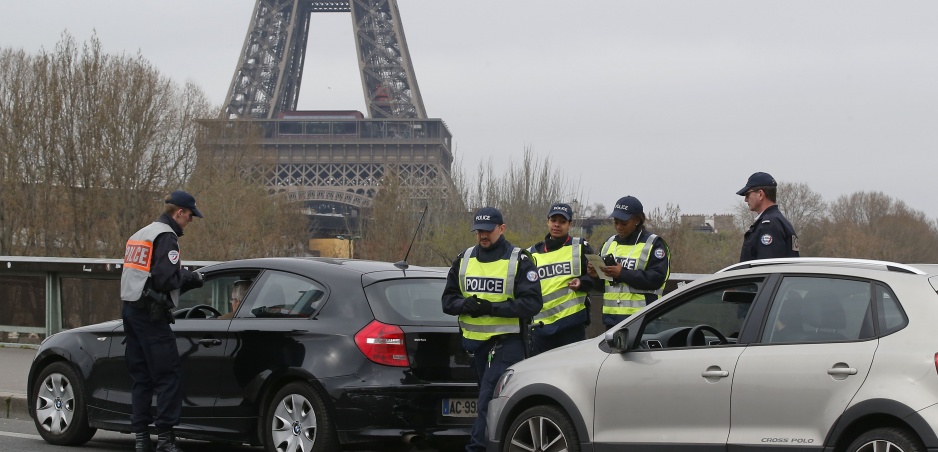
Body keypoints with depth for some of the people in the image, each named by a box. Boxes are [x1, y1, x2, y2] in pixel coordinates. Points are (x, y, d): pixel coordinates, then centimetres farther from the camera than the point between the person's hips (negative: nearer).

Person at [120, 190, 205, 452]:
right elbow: (166, 279, -19)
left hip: (130, 310, 9)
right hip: (151, 314, -9)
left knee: (141, 376, 10)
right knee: (168, 376, -7)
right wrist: (191, 277, -1)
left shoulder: (140, 235, 21)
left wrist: (188, 279, 16)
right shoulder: (166, 236, -9)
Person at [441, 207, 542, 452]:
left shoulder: (519, 261, -5)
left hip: (506, 342, -6)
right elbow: (448, 299, 11)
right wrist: (465, 305, -13)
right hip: (474, 341, 6)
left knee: (488, 402, -15)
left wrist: (493, 307, -21)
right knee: (488, 401, 13)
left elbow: (532, 302, -12)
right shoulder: (464, 259, 10)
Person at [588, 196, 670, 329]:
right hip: (611, 317, 6)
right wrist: (596, 274, -2)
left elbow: (657, 278, -14)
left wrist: (622, 274, -20)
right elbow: (600, 284, 23)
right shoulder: (609, 243, 19)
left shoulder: (654, 244, -1)